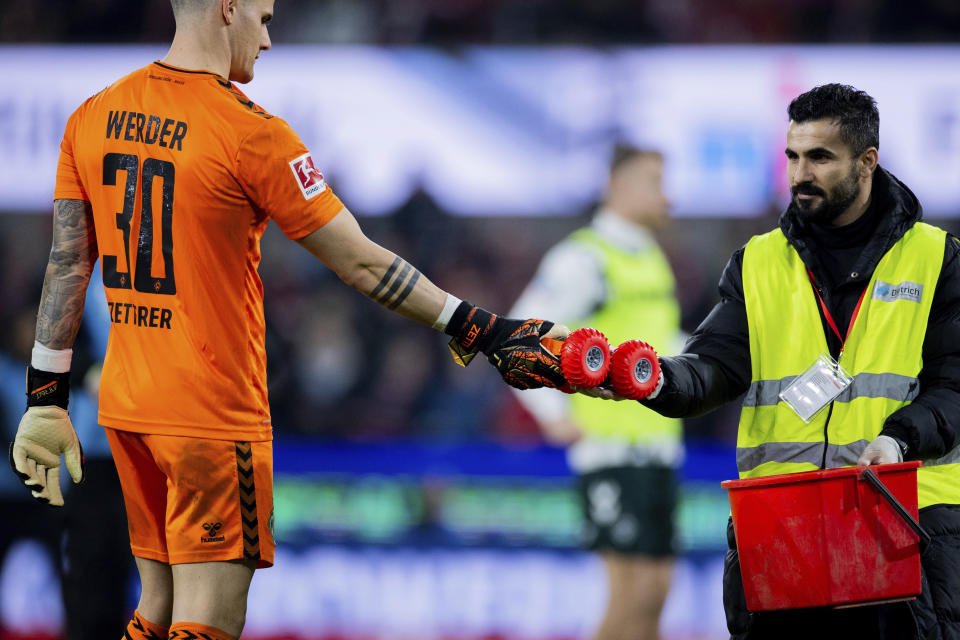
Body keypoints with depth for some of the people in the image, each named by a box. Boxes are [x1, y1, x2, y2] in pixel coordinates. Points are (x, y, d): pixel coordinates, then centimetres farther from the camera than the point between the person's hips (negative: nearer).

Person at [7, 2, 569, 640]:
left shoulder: (92, 118, 5)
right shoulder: (250, 132, -13)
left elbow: (68, 263, 7)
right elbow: (361, 264, -10)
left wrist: (45, 397, 12)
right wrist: (481, 329, -4)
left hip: (125, 405, 7)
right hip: (214, 415, -7)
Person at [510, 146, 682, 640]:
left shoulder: (652, 260, 18)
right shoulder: (585, 259, -8)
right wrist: (554, 416, -17)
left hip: (658, 449, 9)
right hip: (611, 450, -8)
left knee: (656, 589, 6)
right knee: (632, 590, -14)